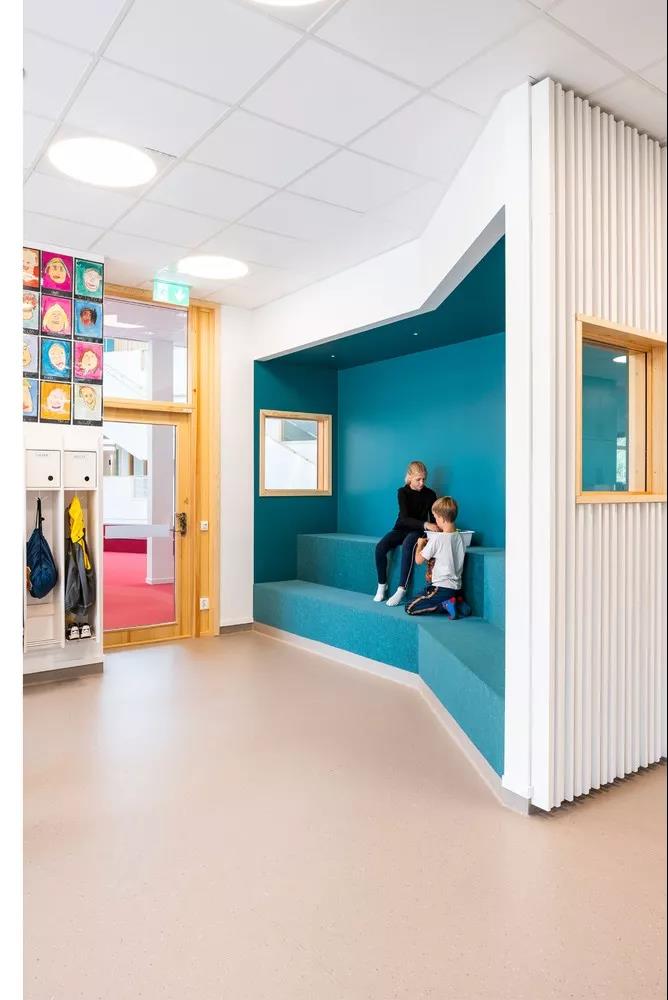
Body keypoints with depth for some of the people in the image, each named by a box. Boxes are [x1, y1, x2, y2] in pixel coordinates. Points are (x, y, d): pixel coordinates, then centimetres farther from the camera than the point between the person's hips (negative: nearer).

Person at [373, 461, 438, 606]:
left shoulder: (430, 494, -3)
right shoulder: (402, 492, -8)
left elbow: (433, 519, 3)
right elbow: (404, 518, -20)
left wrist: (435, 528, -22)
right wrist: (425, 524, -35)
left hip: (418, 531, -1)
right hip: (401, 529, 1)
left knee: (407, 546, -36)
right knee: (380, 547, -27)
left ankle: (401, 590, -33)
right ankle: (382, 585, -8)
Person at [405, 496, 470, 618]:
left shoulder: (437, 538, -17)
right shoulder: (460, 537, 3)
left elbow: (419, 560, -8)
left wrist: (420, 544, 9)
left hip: (442, 588, -7)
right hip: (457, 588, 8)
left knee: (409, 608, 0)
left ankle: (445, 604, -8)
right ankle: (458, 603, 6)